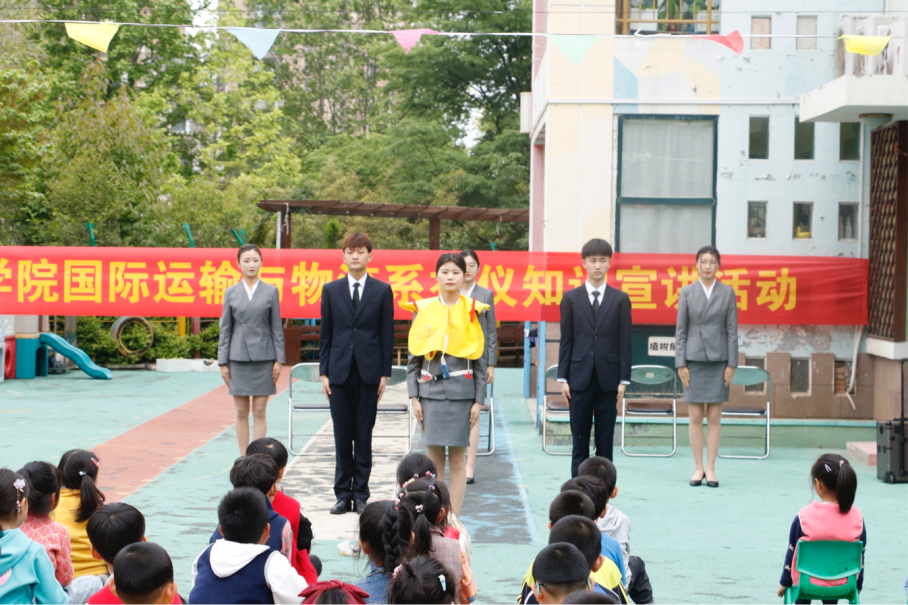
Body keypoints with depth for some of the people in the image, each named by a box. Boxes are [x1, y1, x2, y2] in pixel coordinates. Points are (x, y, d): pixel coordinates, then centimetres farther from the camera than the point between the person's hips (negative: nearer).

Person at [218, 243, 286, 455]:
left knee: (259, 412, -1)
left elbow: (277, 328, 4)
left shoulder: (271, 292, 4)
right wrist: (223, 363, 3)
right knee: (241, 413, 4)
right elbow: (225, 329, 7)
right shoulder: (230, 292, 6)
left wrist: (279, 360, -1)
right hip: (238, 358, 1)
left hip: (263, 358, -1)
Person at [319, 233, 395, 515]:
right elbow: (326, 334, 8)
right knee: (342, 435, 4)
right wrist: (324, 372, 2)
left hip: (368, 372, -1)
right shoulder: (331, 290, 8)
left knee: (364, 435, 2)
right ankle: (343, 494, 11)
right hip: (339, 372, 1)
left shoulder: (382, 291, 4)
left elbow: (387, 335, 3)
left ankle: (361, 494, 9)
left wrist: (385, 373, -2)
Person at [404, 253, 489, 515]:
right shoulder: (423, 310, 6)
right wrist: (414, 397, 1)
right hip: (430, 389, 1)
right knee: (434, 459, 2)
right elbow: (413, 358, 7)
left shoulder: (472, 311, 4)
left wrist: (478, 401, -1)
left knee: (457, 460, 1)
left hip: (461, 390, -1)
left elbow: (480, 360, 4)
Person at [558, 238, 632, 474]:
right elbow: (566, 340, 5)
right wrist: (563, 378, -1)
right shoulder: (571, 298, 7)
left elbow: (625, 342, 3)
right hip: (580, 378, 0)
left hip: (608, 380, 0)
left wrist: (623, 380, -3)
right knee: (580, 440, 2)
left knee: (605, 441, 3)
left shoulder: (620, 299, 6)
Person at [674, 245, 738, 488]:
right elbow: (680, 330, 3)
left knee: (714, 417, 2)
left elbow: (732, 329, 3)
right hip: (694, 359, 0)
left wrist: (732, 364, -3)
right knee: (695, 417, 1)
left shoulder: (728, 292, 4)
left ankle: (710, 469, 8)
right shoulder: (687, 292, 4)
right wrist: (680, 363, -3)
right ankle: (698, 468, 9)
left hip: (718, 359, 0)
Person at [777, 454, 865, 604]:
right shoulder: (856, 516, -13)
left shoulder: (804, 516, -18)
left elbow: (792, 552, -7)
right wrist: (858, 585, 14)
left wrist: (784, 583, 8)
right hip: (843, 585, 2)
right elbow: (860, 554, -2)